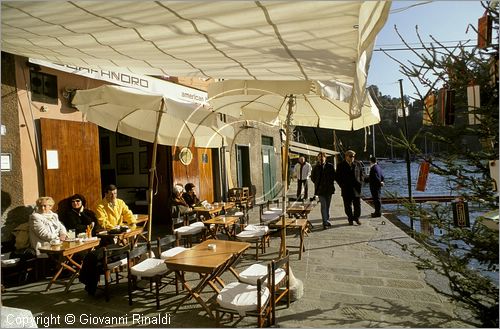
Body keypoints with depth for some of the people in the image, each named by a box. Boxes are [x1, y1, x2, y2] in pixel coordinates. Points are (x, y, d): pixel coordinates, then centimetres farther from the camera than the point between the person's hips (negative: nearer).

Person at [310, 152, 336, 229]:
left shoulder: (330, 166, 1)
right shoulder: (316, 167, 0)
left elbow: (334, 176, 9)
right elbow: (312, 177, 11)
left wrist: (330, 183, 2)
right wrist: (317, 183, 4)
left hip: (329, 189, 2)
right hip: (320, 189, -2)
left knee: (327, 206, 13)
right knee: (323, 206, -9)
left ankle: (327, 220, 27)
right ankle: (325, 223, -8)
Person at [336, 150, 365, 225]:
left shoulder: (358, 164, 5)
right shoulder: (341, 165, -1)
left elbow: (362, 173, 13)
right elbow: (338, 177, 3)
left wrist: (361, 182, 2)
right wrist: (342, 185, -5)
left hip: (356, 188, 2)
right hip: (346, 189, -1)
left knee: (357, 204, 6)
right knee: (348, 205, 5)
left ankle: (356, 218, 22)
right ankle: (350, 219, 17)